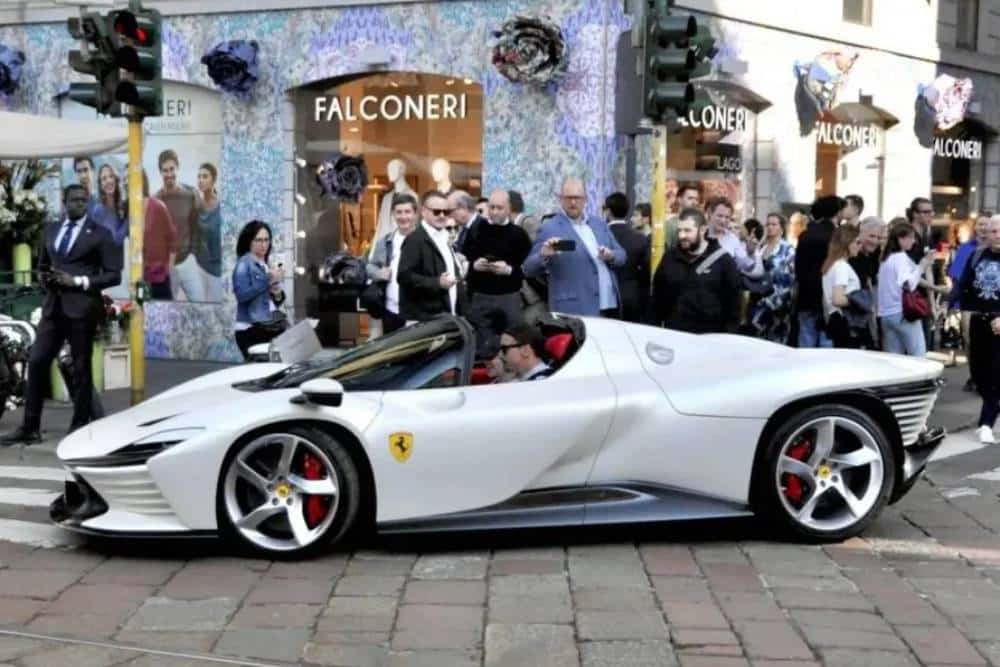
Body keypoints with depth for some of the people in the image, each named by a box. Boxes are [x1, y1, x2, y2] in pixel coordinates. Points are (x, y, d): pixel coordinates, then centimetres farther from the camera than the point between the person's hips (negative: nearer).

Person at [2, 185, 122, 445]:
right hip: (53, 306, 5)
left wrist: (78, 281, -15)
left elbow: (114, 275, -6)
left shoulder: (100, 234, 0)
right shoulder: (51, 231, 16)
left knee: (81, 368, 1)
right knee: (37, 363, -1)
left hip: (81, 308, -5)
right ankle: (30, 428, 4)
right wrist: (46, 278, 5)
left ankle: (79, 428, 9)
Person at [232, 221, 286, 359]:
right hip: (251, 330, -7)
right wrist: (269, 280, -20)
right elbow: (242, 295, -20)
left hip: (273, 329, 7)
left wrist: (278, 294, -1)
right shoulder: (244, 264, -5)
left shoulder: (268, 266, 15)